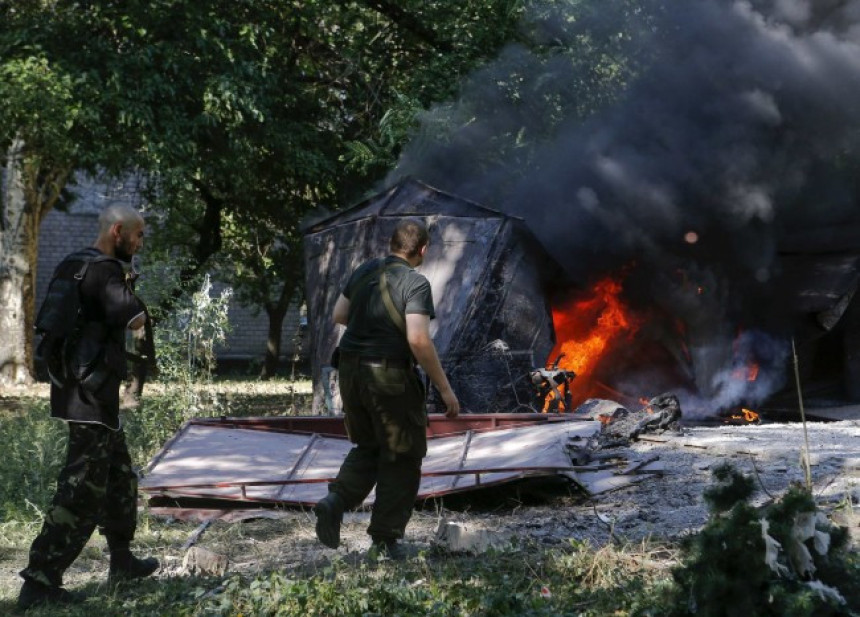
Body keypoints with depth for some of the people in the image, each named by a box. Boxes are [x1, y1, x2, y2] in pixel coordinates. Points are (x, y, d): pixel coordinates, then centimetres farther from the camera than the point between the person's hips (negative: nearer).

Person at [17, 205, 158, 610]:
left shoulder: (70, 267, 12)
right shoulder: (104, 270, -16)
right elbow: (135, 320, -28)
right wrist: (134, 307, -4)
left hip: (75, 390, 10)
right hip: (92, 397, -10)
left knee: (119, 477, 22)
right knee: (82, 490, -9)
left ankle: (121, 560, 34)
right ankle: (39, 583, -11)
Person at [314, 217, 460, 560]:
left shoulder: (365, 271, 7)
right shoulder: (415, 283, -13)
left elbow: (338, 315, 16)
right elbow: (418, 341, -21)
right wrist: (444, 388, -15)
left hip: (350, 371, 6)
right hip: (389, 376, -6)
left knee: (368, 447, 22)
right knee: (401, 457, 8)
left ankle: (336, 500, 0)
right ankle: (385, 537, 10)